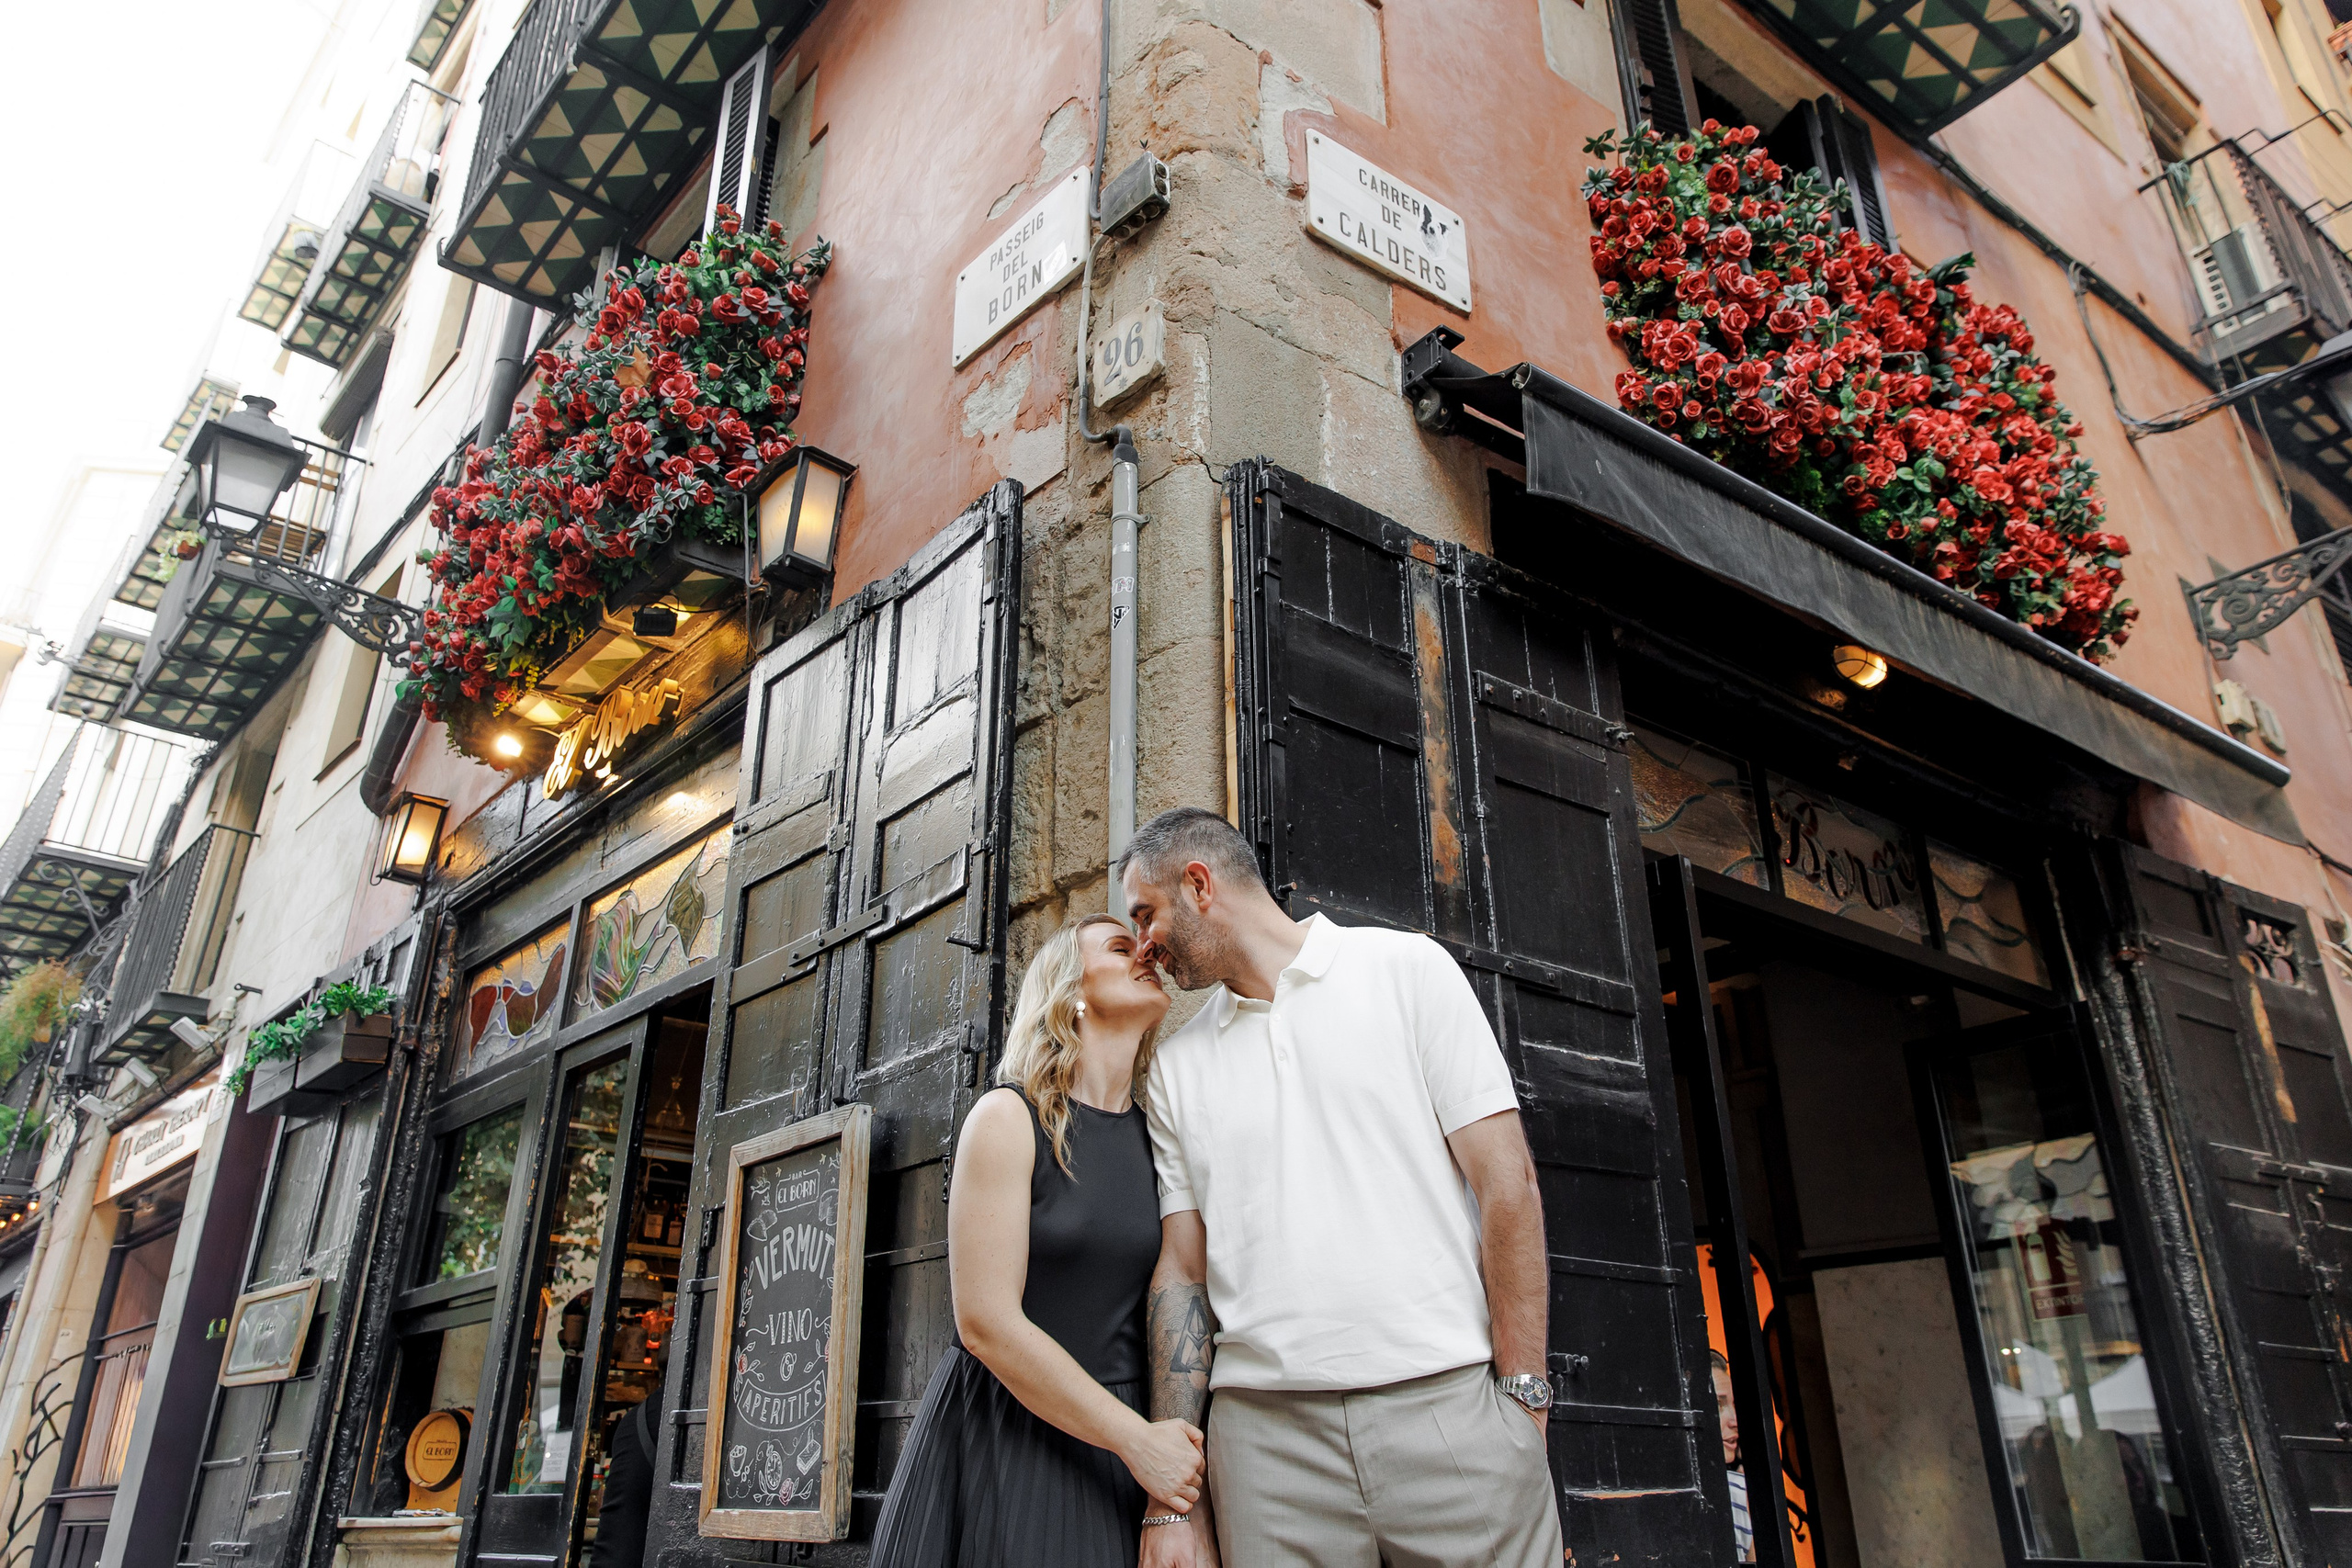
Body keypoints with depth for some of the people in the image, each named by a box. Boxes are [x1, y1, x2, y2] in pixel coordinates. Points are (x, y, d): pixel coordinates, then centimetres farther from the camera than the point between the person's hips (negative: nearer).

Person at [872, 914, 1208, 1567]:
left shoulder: (1157, 1139, 3)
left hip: (1113, 1443, 4)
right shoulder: (1011, 1117, -11)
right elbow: (987, 1323, -16)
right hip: (1003, 1437, -4)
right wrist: (1137, 1439, -16)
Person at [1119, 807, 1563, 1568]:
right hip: (1266, 1430, 3)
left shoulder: (1407, 968, 3)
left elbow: (1506, 1179, -2)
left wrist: (1522, 1399, -8)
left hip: (1449, 1404, -2)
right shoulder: (1177, 1064, 13)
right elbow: (1181, 1267, 10)